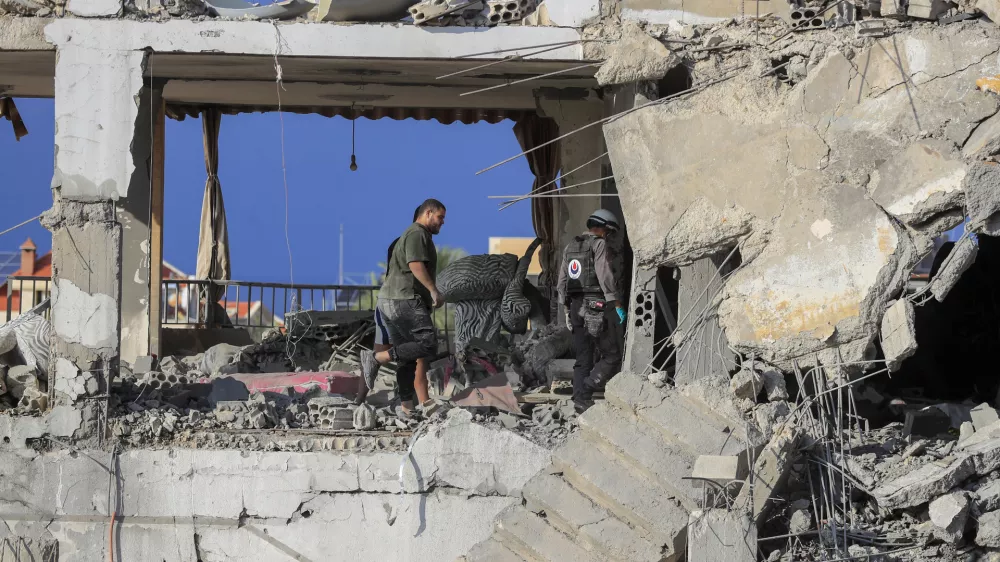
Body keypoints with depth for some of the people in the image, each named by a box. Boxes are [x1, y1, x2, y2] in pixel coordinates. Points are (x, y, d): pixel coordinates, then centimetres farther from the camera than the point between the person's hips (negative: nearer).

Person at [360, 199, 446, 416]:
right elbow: (415, 264, -20)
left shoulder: (416, 235, 27)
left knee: (407, 358, 9)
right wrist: (433, 291, -22)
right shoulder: (417, 234, -6)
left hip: (388, 300, 11)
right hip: (404, 299, -11)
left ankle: (407, 407, 7)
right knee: (428, 344, -16)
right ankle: (376, 358, -20)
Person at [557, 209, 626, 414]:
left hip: (577, 307, 8)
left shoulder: (570, 247, 17)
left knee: (583, 358, 10)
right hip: (598, 305, -8)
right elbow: (605, 276, -15)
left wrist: (567, 309, 23)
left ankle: (581, 399, 3)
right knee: (612, 356, -5)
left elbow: (562, 282, 19)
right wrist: (617, 304, -13)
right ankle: (585, 391, -19)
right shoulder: (598, 244, -6)